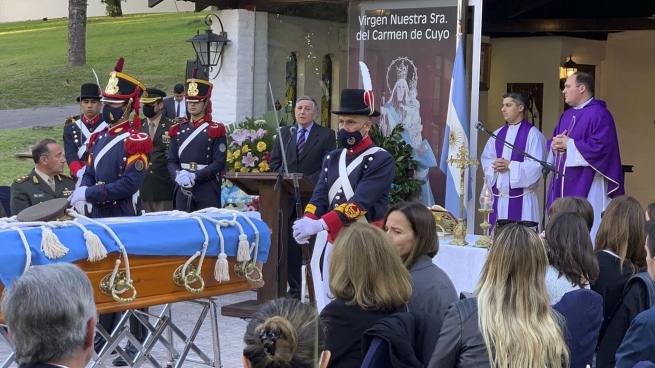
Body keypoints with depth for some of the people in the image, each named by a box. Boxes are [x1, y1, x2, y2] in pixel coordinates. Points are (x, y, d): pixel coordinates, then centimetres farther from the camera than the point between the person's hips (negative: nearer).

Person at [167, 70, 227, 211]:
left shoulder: (215, 131, -1)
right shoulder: (178, 130, 12)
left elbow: (219, 163, -8)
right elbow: (172, 161, 9)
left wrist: (195, 176, -18)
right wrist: (179, 175, -13)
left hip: (207, 190, -3)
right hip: (183, 190, 4)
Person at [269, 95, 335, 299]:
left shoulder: (326, 135, 3)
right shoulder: (284, 133, 15)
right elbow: (275, 162, 14)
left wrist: (307, 182, -16)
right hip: (287, 197, 4)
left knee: (313, 243, -2)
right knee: (290, 244, 4)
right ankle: (294, 287, 11)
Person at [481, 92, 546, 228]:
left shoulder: (532, 134, -6)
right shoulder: (498, 134, 15)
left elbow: (536, 165, -14)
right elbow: (485, 158, 13)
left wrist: (510, 165, -18)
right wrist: (495, 165, -9)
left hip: (520, 197, -6)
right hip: (498, 195, 6)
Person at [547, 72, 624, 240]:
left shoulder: (599, 114, -11)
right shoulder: (567, 115, 17)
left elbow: (601, 146, -22)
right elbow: (554, 141, 22)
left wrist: (569, 144, -16)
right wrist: (555, 145, -4)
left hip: (586, 185, -9)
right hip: (564, 184, 9)